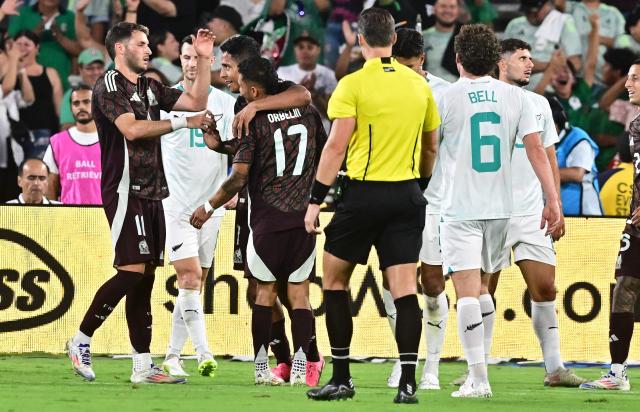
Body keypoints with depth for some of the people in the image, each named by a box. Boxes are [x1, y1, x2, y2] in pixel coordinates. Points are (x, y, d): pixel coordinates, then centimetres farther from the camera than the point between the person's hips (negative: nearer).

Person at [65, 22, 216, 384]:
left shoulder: (150, 88, 18)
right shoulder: (109, 86, -7)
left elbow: (196, 102, 19)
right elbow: (131, 129, -20)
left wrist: (204, 60, 10)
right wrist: (184, 123, -16)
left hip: (151, 192, 8)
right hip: (125, 189, -8)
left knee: (145, 276, 5)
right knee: (132, 270, -16)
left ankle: (143, 367, 5)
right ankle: (82, 340, -3)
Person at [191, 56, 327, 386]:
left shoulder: (252, 122, -9)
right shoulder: (308, 113, 5)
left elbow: (238, 178, -11)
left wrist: (209, 207, 1)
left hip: (267, 220, -3)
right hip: (305, 216, 3)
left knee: (265, 291, 9)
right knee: (299, 294, 5)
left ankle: (261, 368, 9)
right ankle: (300, 368, -5)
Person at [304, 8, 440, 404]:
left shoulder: (353, 85, -8)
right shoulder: (419, 84, 7)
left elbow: (336, 145, -11)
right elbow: (431, 147, 14)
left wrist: (315, 200, -6)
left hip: (364, 193, -4)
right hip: (407, 196, 4)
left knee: (334, 280, 11)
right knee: (405, 288, 1)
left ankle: (342, 378, 10)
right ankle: (408, 381, -8)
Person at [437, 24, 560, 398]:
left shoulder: (445, 98, -6)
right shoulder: (515, 97, 3)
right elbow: (536, 148, -3)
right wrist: (553, 200, -2)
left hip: (460, 209, -4)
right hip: (500, 207, 4)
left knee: (467, 290, -8)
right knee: (481, 289, 19)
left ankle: (479, 378, -16)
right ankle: (478, 368, 22)